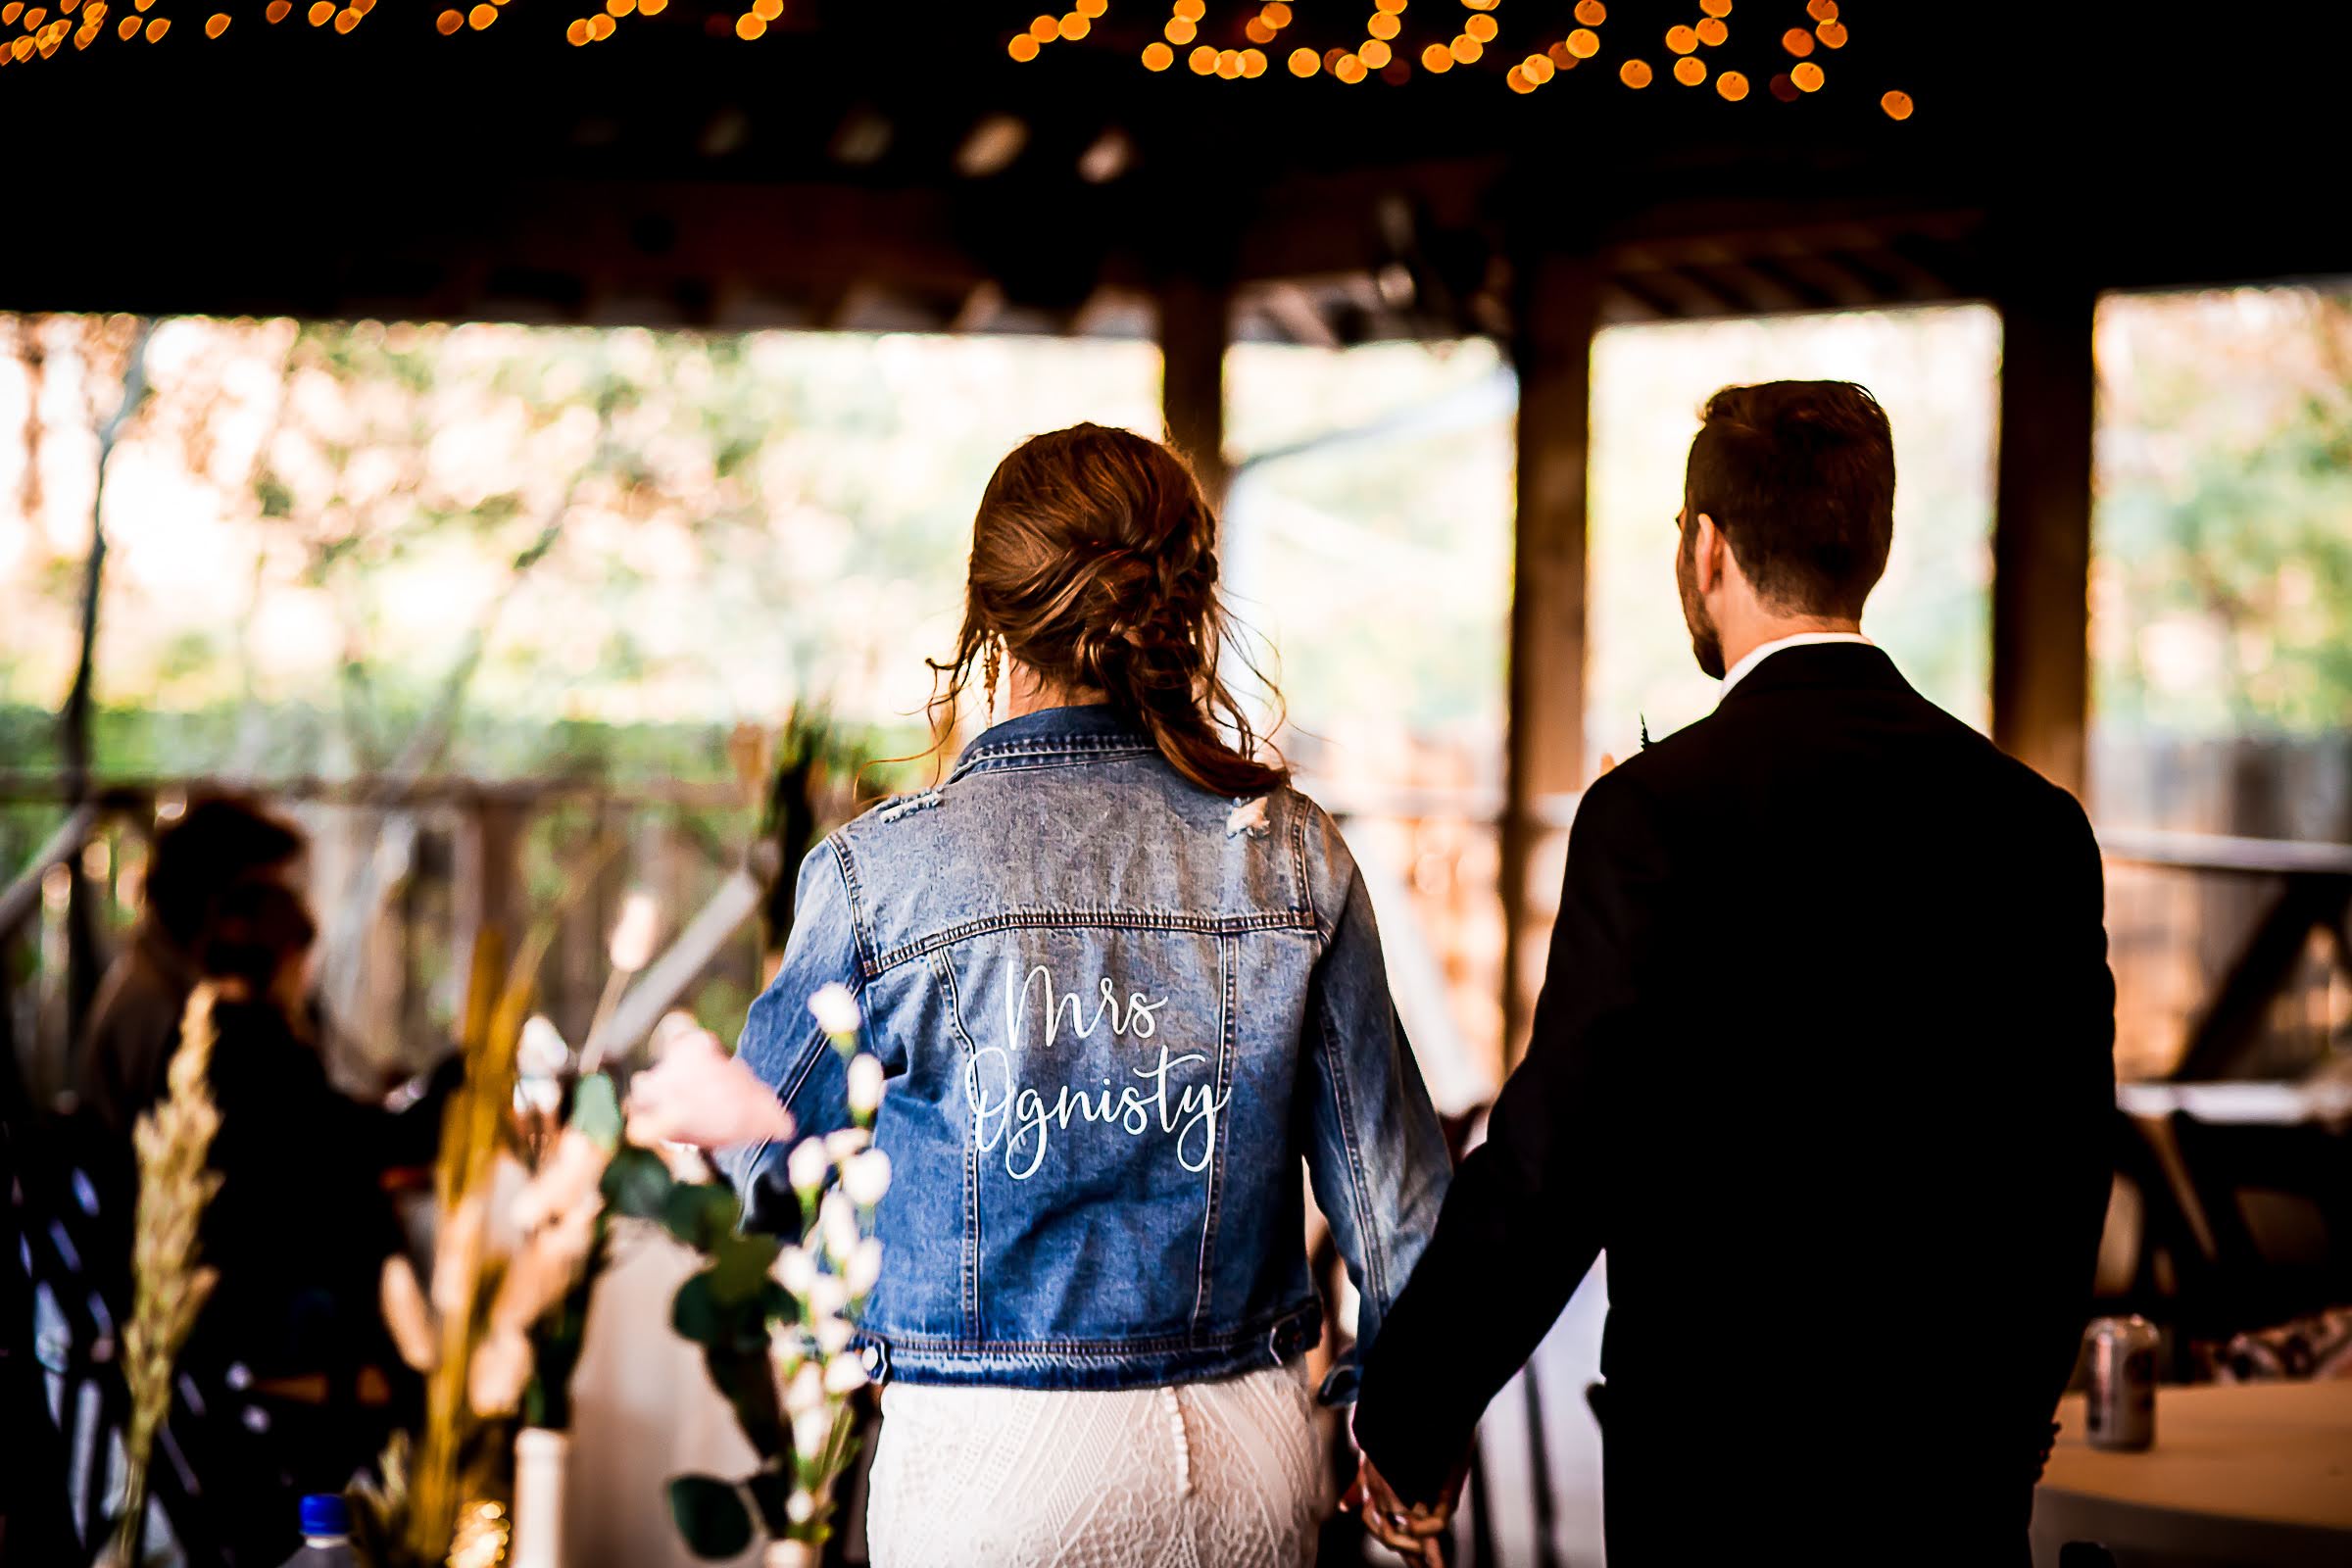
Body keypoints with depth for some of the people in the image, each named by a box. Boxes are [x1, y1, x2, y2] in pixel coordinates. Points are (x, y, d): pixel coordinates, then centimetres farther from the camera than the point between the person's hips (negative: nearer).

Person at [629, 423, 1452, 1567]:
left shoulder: (878, 871, -9)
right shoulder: (1295, 854, -3)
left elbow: (783, 1167, 5)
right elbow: (1388, 1178, 4)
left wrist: (710, 1109, 29)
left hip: (994, 1465, -2)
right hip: (1253, 1460, 2)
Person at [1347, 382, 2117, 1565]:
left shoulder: (1661, 809, -13)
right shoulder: (2036, 820, 3)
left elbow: (1553, 1155, -15)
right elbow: (2068, 1161, 10)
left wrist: (1412, 1425, -5)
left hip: (1726, 1465, -5)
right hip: (1962, 1472, 5)